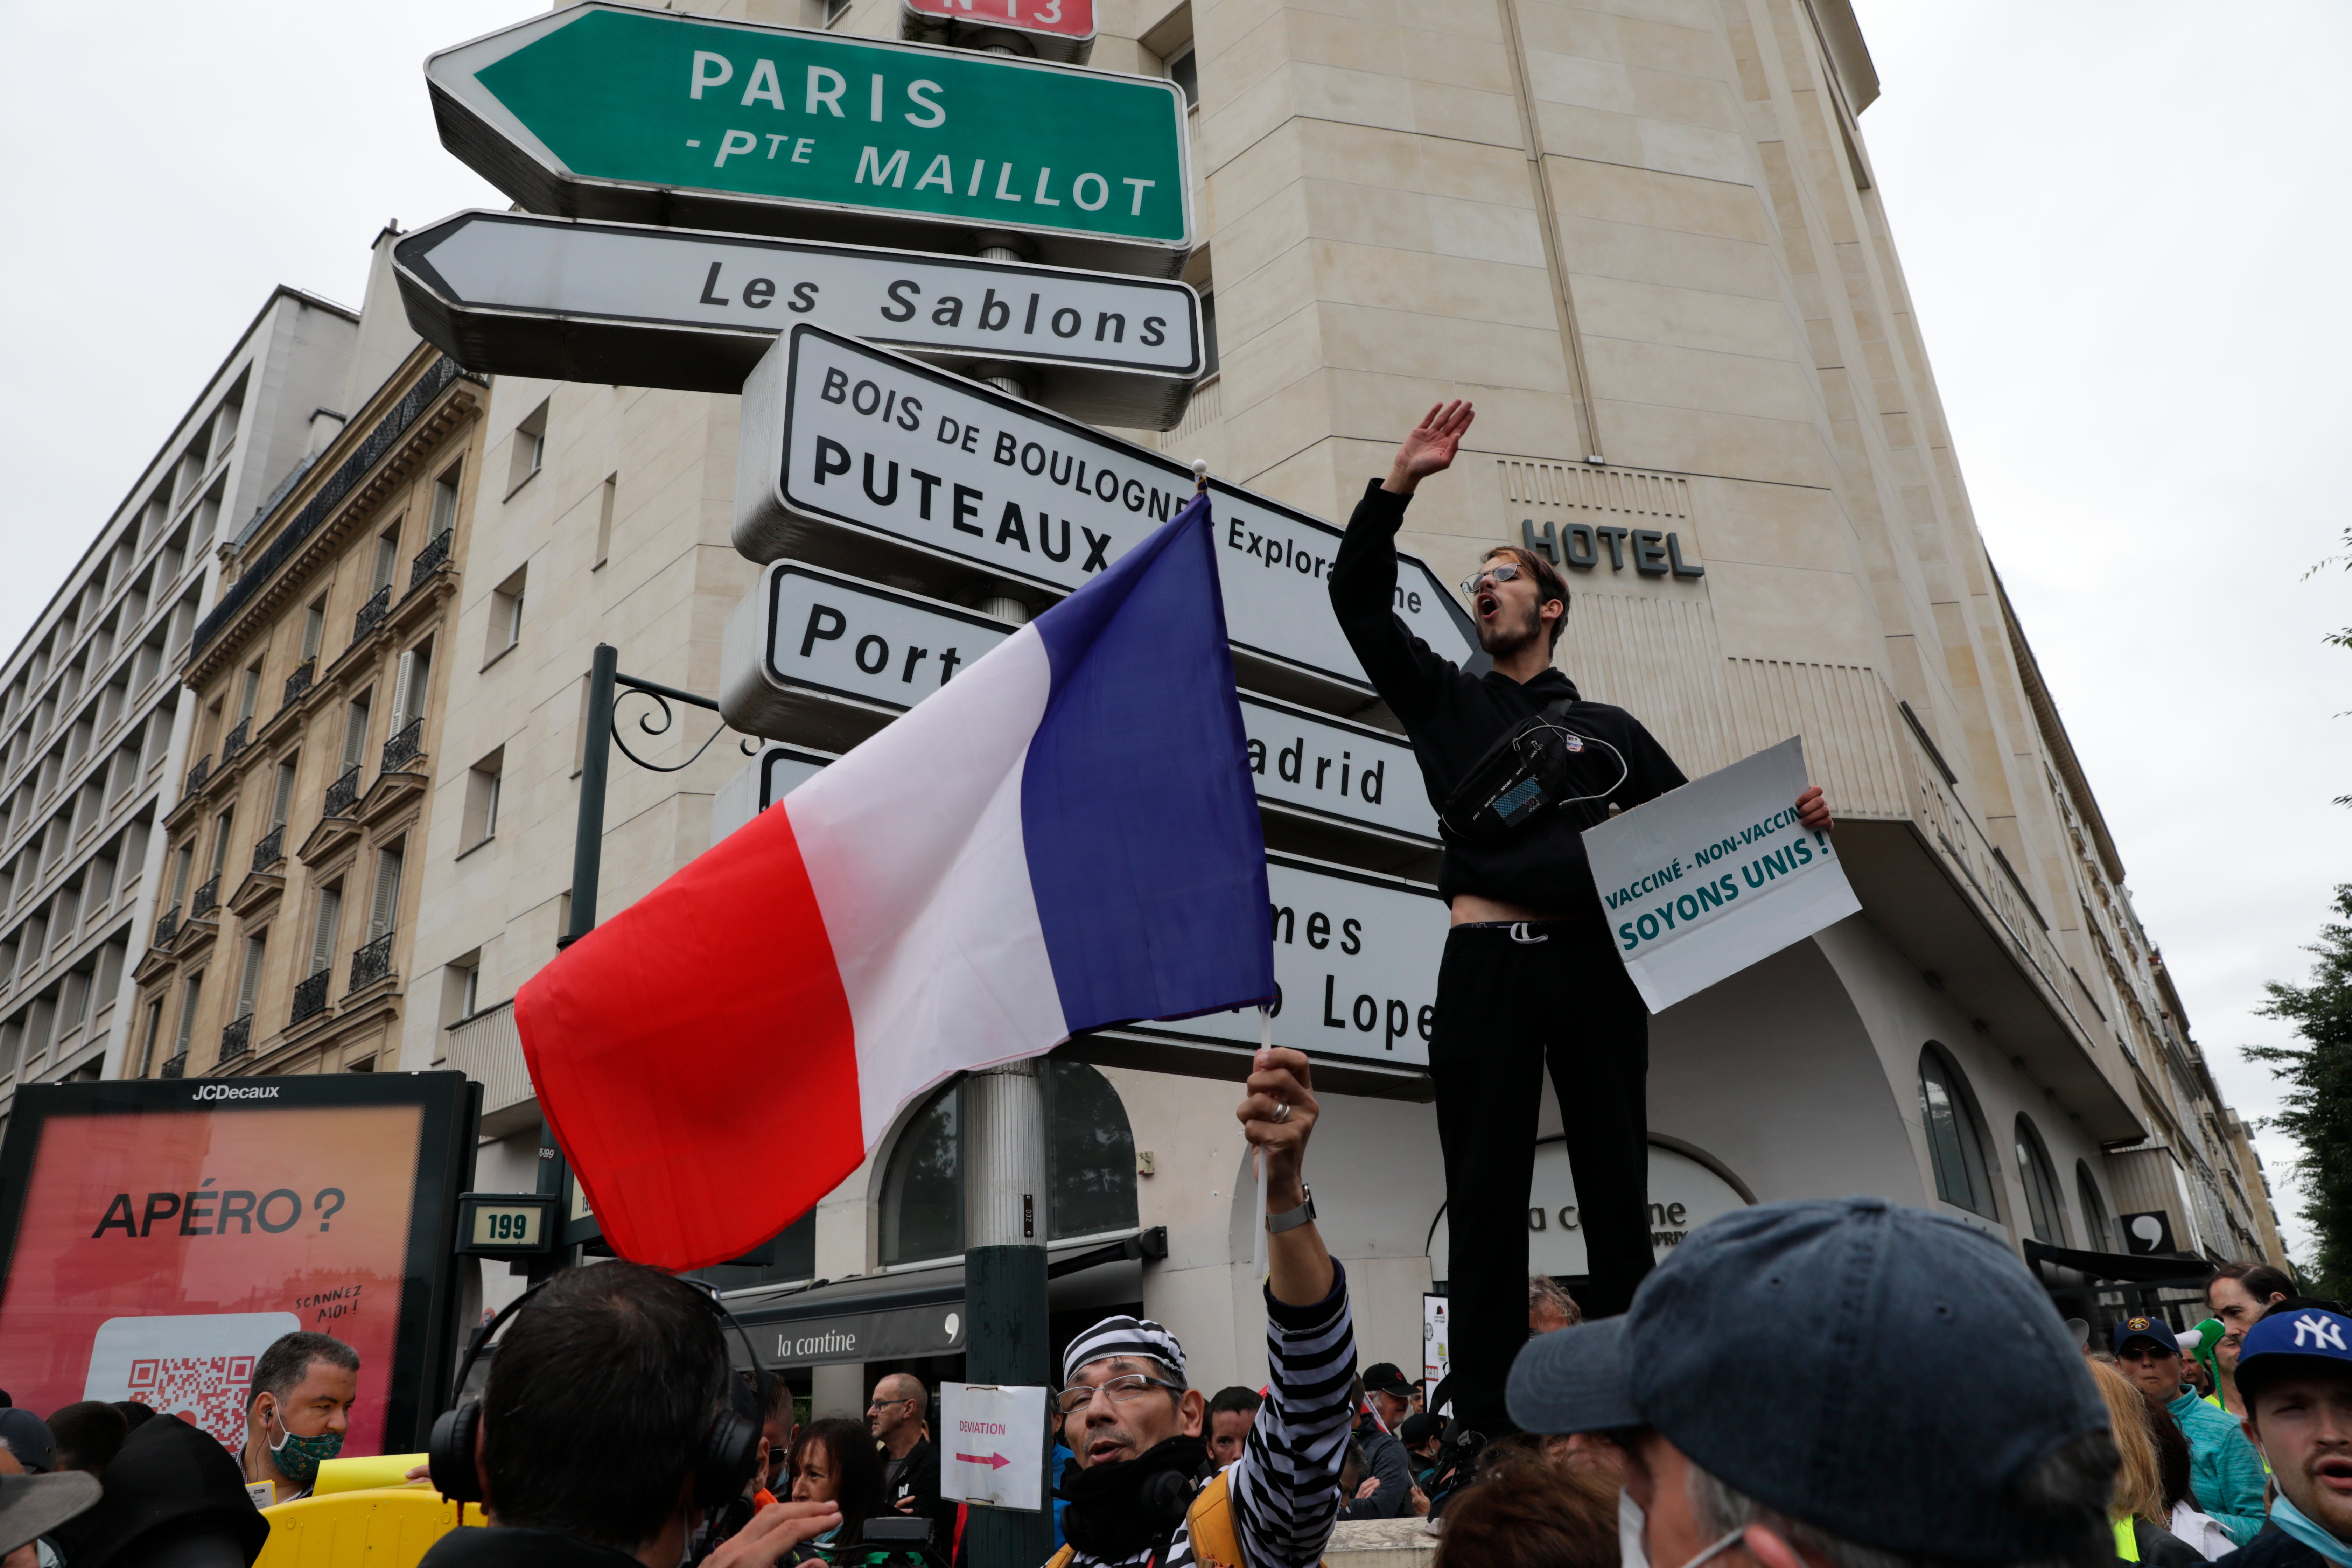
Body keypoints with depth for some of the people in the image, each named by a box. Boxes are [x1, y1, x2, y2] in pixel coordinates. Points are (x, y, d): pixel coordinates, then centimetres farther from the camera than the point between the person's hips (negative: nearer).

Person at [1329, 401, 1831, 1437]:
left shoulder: (1606, 728, 21)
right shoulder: (1445, 700, 17)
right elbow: (1358, 596, 9)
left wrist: (1783, 820, -1)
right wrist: (1401, 481, 2)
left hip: (1592, 959, 2)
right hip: (1486, 964, -1)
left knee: (1617, 1190, 3)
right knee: (1488, 1194, -2)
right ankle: (1486, 1426, 2)